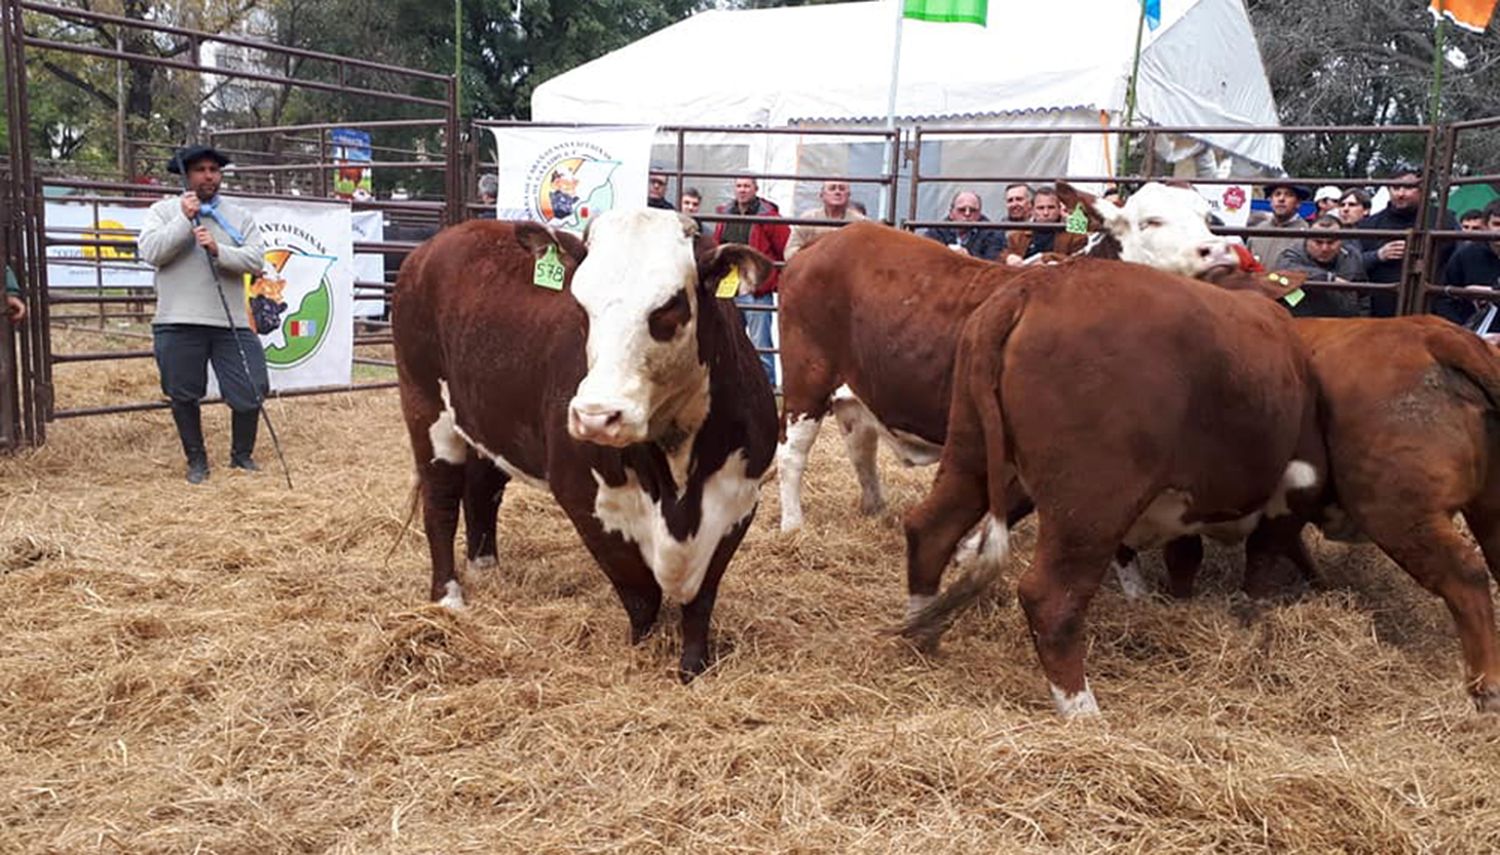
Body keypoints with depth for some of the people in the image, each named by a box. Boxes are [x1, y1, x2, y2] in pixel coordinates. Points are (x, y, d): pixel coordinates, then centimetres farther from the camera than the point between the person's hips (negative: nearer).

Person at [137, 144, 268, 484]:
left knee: (250, 392, -1)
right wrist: (184, 220, -14)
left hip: (231, 324, 1)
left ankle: (242, 455, 21)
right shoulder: (163, 211, 6)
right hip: (178, 324, -1)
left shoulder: (240, 216, 9)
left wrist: (218, 251, -18)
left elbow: (256, 260, -3)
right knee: (183, 396, 8)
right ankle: (196, 460, 26)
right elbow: (150, 252, -9)